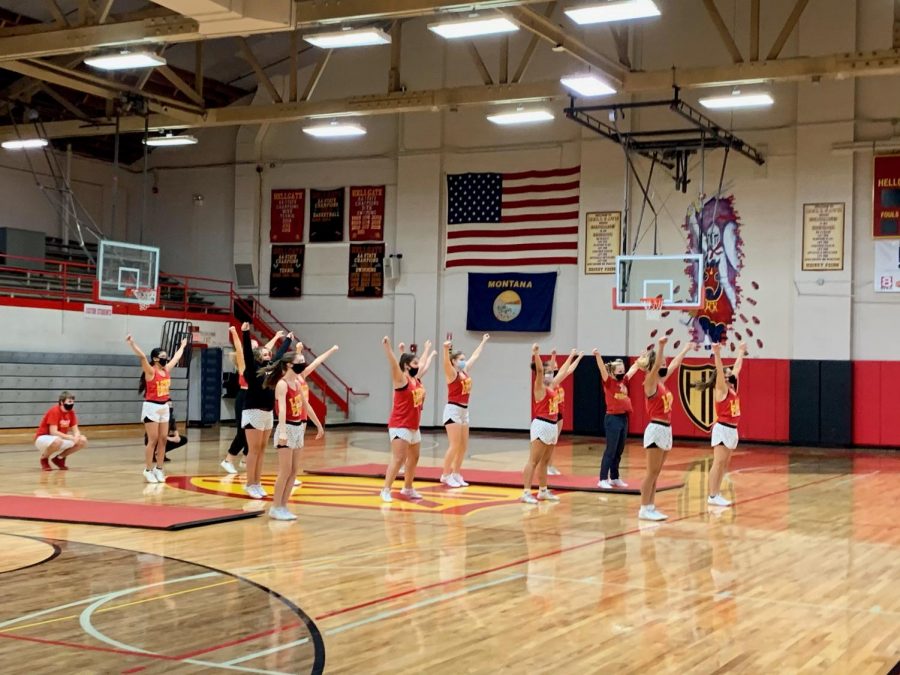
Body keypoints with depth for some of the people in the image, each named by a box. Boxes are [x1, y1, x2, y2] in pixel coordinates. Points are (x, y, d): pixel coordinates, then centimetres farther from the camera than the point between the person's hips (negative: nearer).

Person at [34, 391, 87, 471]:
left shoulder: (71, 412, -1)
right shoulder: (54, 411, -22)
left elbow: (75, 430, 0)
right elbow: (53, 432, -29)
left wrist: (76, 436, -24)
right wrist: (70, 437, -31)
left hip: (60, 438, 7)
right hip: (43, 438, -7)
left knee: (83, 441, -8)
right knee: (57, 441, -42)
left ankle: (59, 457, 9)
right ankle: (44, 458, -9)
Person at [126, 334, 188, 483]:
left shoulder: (167, 370, 8)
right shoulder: (150, 371, -12)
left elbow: (176, 357, 24)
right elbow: (142, 356, -27)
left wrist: (182, 345, 38)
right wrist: (132, 343, -40)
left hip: (164, 407, 7)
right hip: (152, 407, -7)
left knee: (163, 439, 6)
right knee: (153, 440, -6)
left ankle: (159, 469, 14)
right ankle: (148, 470, 2)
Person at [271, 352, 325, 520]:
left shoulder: (298, 382, 10)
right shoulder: (282, 384, -15)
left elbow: (306, 406, 21)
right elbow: (282, 409, -29)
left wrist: (318, 425, 26)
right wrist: (282, 432, -41)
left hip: (298, 428, 8)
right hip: (287, 429, -8)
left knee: (294, 470, 7)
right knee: (285, 471, -7)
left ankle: (283, 506, 13)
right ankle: (275, 508, 1)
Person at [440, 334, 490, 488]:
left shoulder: (465, 371, 11)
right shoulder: (452, 373, -10)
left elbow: (475, 356, 24)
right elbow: (446, 362, -32)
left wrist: (484, 342, 33)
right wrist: (446, 349, -51)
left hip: (464, 410, 8)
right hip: (453, 410, -8)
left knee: (464, 446, 8)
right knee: (455, 445, -10)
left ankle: (456, 474, 18)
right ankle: (445, 475, -1)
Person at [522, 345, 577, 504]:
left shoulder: (552, 386, 14)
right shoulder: (540, 387, -9)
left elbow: (562, 372, 27)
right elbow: (539, 370, -26)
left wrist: (571, 356, 36)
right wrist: (536, 354, -39)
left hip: (552, 425, 9)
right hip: (541, 425, -9)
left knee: (544, 461, 14)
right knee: (533, 461, -9)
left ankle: (543, 491, 21)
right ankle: (526, 492, -10)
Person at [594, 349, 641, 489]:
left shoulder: (624, 381, 12)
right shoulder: (608, 382, -7)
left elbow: (633, 369, 26)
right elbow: (602, 369, -23)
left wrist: (642, 357, 35)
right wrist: (597, 356, -39)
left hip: (624, 418, 7)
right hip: (613, 419, -7)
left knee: (619, 451, 11)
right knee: (610, 451, -7)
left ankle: (615, 478, 20)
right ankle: (603, 480, -4)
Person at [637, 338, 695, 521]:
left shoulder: (661, 382, 12)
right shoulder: (650, 383, -11)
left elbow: (675, 364, 25)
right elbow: (655, 366, -30)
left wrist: (687, 348, 36)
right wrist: (661, 346, -43)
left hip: (666, 429, 9)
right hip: (656, 429, -9)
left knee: (656, 473, 10)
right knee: (652, 473, -5)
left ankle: (651, 507, 14)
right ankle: (644, 509, 0)